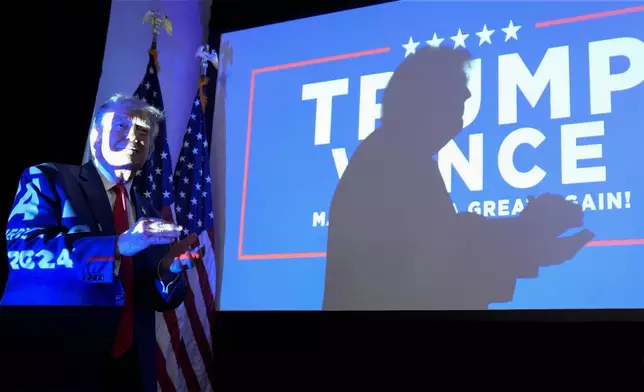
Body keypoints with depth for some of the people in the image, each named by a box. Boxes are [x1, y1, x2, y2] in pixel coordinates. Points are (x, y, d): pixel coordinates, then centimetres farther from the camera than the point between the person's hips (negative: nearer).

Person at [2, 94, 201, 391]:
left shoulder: (149, 215, 14)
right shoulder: (48, 179, 0)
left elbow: (160, 300, 13)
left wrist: (170, 270, -9)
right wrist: (118, 246, -24)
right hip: (50, 358, -5)